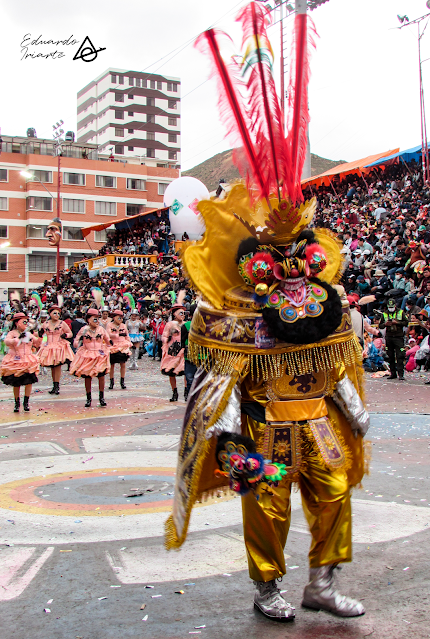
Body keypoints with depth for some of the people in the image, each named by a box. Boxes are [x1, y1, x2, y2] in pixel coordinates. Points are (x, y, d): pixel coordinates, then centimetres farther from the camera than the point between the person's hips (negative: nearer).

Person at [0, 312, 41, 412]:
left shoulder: (28, 334, 11)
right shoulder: (12, 333, -4)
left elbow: (37, 343, 20)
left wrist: (40, 336, 0)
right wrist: (18, 338, -33)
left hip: (28, 362, 3)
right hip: (15, 361, -3)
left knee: (29, 381, -10)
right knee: (16, 383, 3)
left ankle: (26, 402, 1)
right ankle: (17, 403, 16)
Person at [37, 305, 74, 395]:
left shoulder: (62, 323, 0)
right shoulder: (45, 324, 8)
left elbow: (70, 333, 6)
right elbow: (40, 335, 20)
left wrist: (65, 335, -15)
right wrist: (40, 333, -3)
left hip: (60, 346, -3)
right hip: (49, 347, 3)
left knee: (57, 366, -10)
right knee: (52, 367, 6)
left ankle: (57, 386, -6)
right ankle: (54, 386, 14)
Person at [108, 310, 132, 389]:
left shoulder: (123, 325, 12)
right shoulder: (110, 325, 1)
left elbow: (127, 336, 18)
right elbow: (109, 334, -13)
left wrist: (129, 343, 6)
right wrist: (118, 335, -20)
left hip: (122, 346, 3)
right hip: (113, 346, -2)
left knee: (123, 364, -1)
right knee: (112, 364, 1)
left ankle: (122, 381, 6)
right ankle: (112, 381, 9)